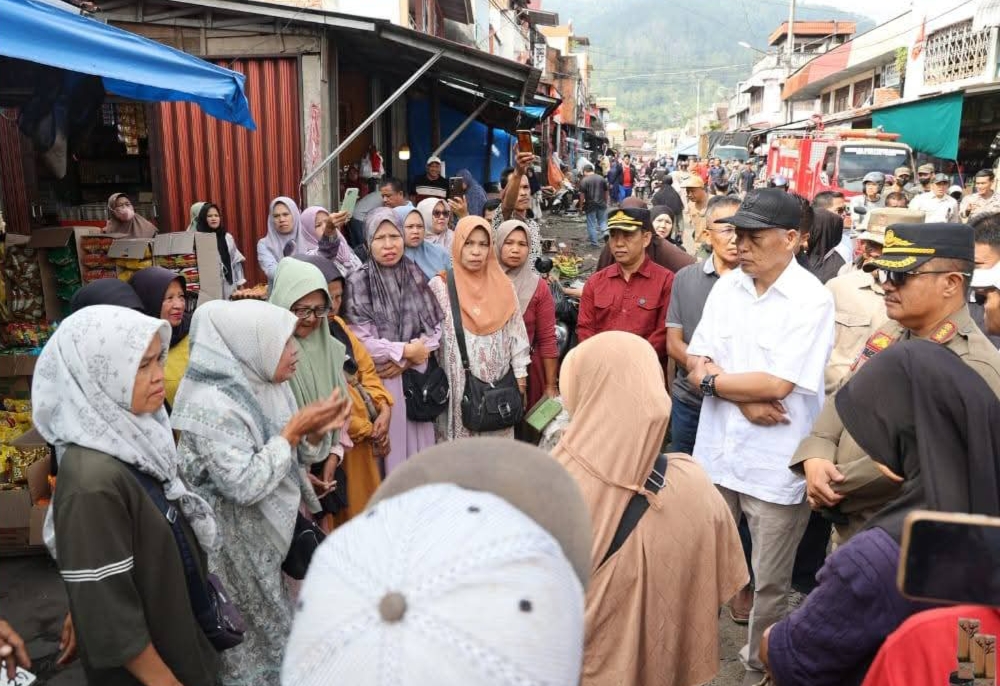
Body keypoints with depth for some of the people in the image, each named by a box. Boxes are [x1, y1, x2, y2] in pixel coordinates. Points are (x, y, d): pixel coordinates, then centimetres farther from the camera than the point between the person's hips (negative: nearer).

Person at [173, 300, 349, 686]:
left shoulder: (267, 384, -1)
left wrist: (316, 432, -13)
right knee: (251, 640, 10)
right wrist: (294, 428, -23)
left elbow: (296, 456, 7)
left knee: (273, 629, 21)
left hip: (271, 529, 7)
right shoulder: (210, 404, -25)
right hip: (235, 544, -7)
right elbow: (245, 484, -28)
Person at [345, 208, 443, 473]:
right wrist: (405, 350, -7)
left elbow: (436, 327, 5)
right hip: (381, 380, -3)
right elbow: (361, 341, -11)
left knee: (420, 446, 6)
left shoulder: (417, 277, 7)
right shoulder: (358, 283, -4)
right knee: (389, 447, 0)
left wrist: (408, 359, -8)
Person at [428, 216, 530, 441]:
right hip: (458, 385, -2)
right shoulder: (440, 286, -5)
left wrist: (520, 375, 6)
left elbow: (517, 332, 7)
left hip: (498, 383, 3)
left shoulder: (503, 286, 2)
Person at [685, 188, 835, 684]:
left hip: (776, 467, -5)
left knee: (769, 583, 13)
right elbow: (696, 365, 1)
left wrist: (714, 378, -8)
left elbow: (777, 385, -20)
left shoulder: (812, 301, -13)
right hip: (716, 455, 5)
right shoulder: (726, 287, 4)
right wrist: (745, 398, -14)